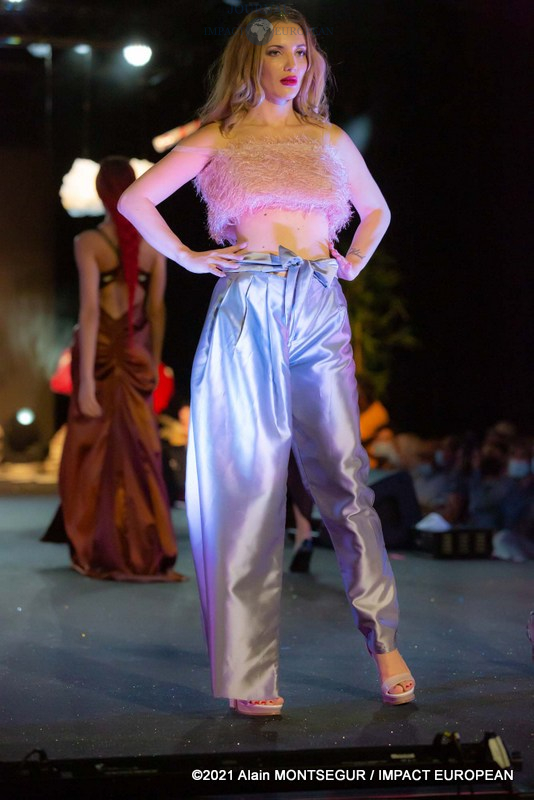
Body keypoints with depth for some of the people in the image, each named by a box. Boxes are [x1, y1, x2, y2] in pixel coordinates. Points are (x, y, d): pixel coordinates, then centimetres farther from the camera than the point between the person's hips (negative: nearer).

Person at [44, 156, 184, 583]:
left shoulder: (89, 241, -12)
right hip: (136, 354, 3)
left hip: (98, 351, -3)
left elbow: (90, 310, -18)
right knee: (140, 452, 9)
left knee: (93, 452, 10)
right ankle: (147, 552, 7)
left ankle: (98, 552, 15)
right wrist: (154, 362, 16)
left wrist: (85, 381, -19)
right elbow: (156, 309, 4)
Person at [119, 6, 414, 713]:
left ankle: (384, 641, 5)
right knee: (249, 478, -4)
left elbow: (376, 211, 32)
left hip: (320, 308, 2)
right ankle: (249, 674, -1)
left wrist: (352, 264, 16)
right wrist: (190, 258, 4)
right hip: (247, 307, -2)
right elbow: (135, 200, 11)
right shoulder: (219, 139, 11)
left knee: (344, 471, -4)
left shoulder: (330, 139, 17)